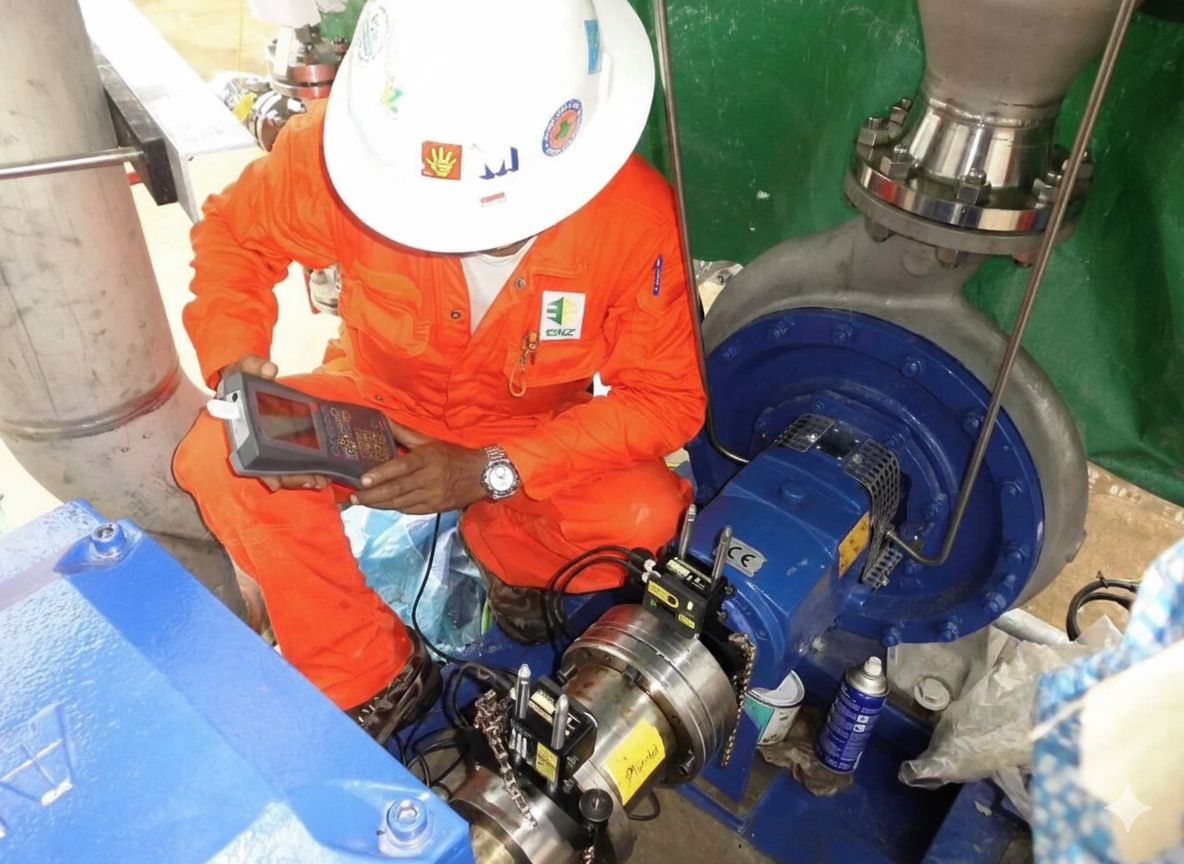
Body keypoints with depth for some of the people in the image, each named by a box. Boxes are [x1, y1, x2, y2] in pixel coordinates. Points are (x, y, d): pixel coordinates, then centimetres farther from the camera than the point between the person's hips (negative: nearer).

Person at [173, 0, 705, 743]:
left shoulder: (637, 215, -29)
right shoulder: (339, 150, -26)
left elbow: (666, 397, -21)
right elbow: (235, 234, -7)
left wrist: (492, 472, -31)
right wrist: (241, 368, -27)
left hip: (537, 435, -1)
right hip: (381, 401, 2)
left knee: (644, 516, -29)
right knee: (219, 460, -24)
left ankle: (508, 552, 8)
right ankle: (376, 681, -3)